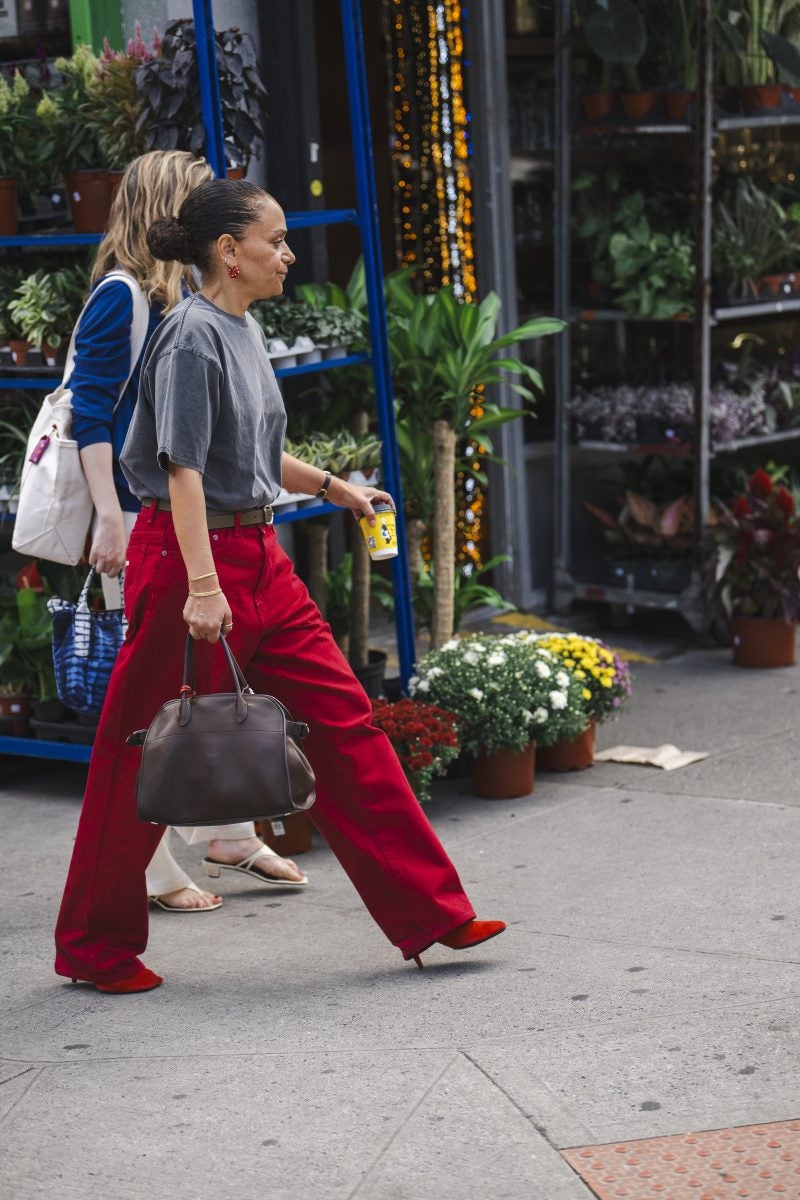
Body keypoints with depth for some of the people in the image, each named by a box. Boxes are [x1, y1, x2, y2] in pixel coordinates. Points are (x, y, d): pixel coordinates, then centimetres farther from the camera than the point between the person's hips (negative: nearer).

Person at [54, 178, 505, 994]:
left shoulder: (245, 331, 12)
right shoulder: (193, 335, -15)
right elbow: (184, 468, -22)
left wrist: (331, 486, 27)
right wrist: (201, 585, -28)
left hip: (258, 556, 9)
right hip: (188, 552, -9)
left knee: (342, 723, 4)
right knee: (146, 756, 3)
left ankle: (428, 914, 8)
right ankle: (95, 947, 17)